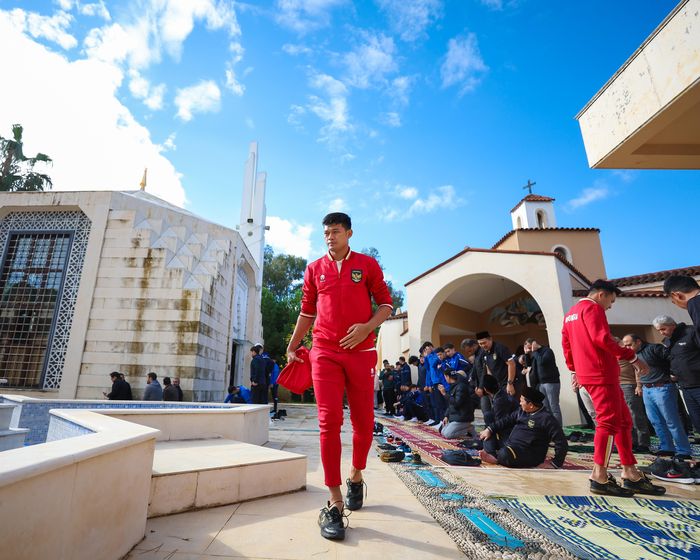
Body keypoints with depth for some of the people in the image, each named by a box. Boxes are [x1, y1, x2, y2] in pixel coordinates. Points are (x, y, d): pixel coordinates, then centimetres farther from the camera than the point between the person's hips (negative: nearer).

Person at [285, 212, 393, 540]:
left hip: (361, 352, 0)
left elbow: (385, 303, 5)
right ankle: (334, 503, 3)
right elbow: (307, 312, 16)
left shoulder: (368, 265, 6)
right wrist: (292, 346, 12)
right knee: (329, 421, -7)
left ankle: (356, 477, 35)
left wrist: (367, 327, -13)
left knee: (364, 421, 8)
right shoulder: (314, 269, 11)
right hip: (324, 353, 1)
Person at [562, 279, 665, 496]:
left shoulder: (571, 313, 22)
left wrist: (574, 370, 27)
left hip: (586, 373, 10)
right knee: (608, 421, -8)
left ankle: (631, 474, 18)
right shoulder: (593, 308, -7)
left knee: (623, 421, 14)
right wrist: (632, 357, -12)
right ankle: (599, 477, -6)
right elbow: (602, 339, -20)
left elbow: (566, 343, 22)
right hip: (602, 373, -10)